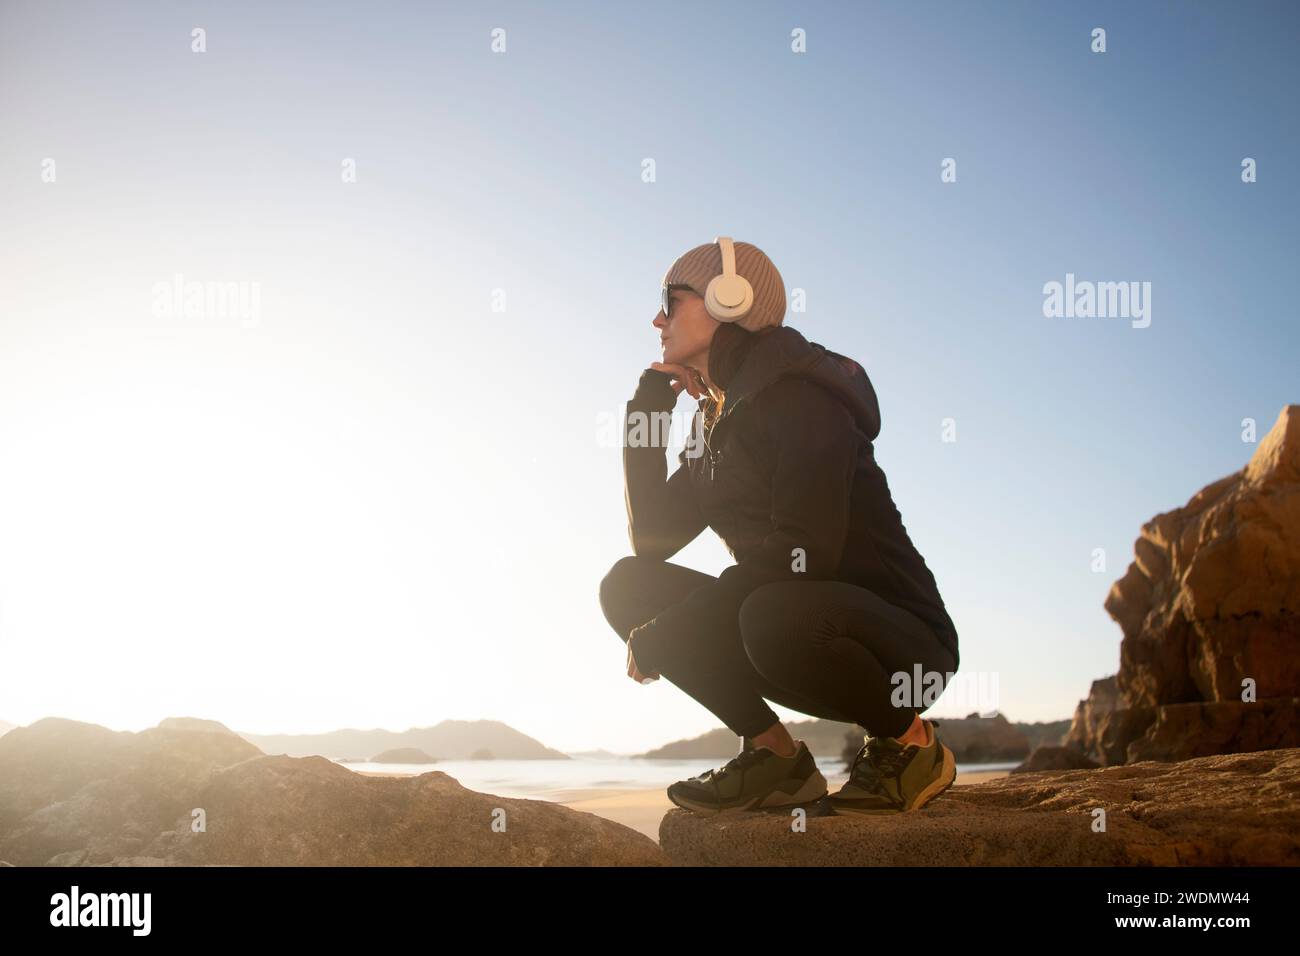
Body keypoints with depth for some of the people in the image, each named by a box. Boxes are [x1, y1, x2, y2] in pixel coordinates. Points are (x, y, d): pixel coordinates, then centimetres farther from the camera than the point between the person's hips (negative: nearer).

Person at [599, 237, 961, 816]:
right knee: (629, 585, -3)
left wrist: (663, 635, -21)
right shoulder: (716, 420, 11)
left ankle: (909, 740, -9)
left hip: (904, 641, -8)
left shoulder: (799, 399, -16)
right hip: (793, 619, 8)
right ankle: (776, 758, -1)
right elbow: (653, 539, 6)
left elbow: (804, 552, -26)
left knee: (775, 612, -40)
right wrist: (646, 409, 3)